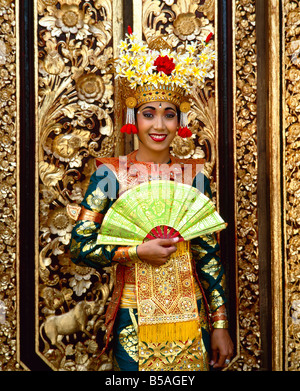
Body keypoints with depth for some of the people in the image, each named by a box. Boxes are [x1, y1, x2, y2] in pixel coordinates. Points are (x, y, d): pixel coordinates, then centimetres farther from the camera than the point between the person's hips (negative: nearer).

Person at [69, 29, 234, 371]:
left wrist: (220, 324, 0)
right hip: (134, 318, -2)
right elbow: (79, 247, -7)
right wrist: (138, 251, -17)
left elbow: (209, 254, 3)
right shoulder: (111, 173, -6)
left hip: (191, 317, 2)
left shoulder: (194, 175, 1)